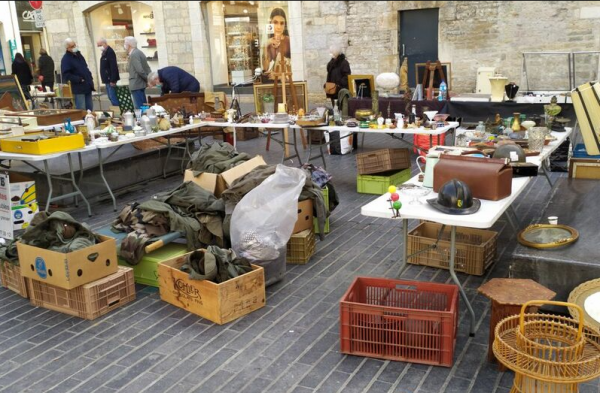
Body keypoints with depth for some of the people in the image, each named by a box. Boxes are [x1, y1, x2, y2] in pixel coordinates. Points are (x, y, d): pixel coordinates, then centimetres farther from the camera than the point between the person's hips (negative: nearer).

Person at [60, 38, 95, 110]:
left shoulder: (78, 55, 16)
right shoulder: (66, 59, -10)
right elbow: (66, 75, -18)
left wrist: (90, 79, 13)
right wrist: (79, 79, -21)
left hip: (87, 87, 8)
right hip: (78, 89, -8)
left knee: (90, 108, 12)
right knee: (81, 109, -7)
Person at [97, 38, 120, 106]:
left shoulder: (110, 52, -14)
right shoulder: (104, 52, 16)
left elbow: (113, 67, -21)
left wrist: (112, 80, -23)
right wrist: (104, 79, 14)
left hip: (110, 79, -10)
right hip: (107, 79, 10)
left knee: (113, 97, -10)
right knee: (111, 97, 11)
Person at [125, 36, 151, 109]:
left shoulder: (134, 54, -16)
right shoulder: (138, 52, 14)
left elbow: (140, 70, -23)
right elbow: (147, 68, 16)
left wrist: (148, 79, -13)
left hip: (136, 85, -10)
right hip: (141, 84, 10)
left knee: (139, 108, -8)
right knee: (143, 106, 14)